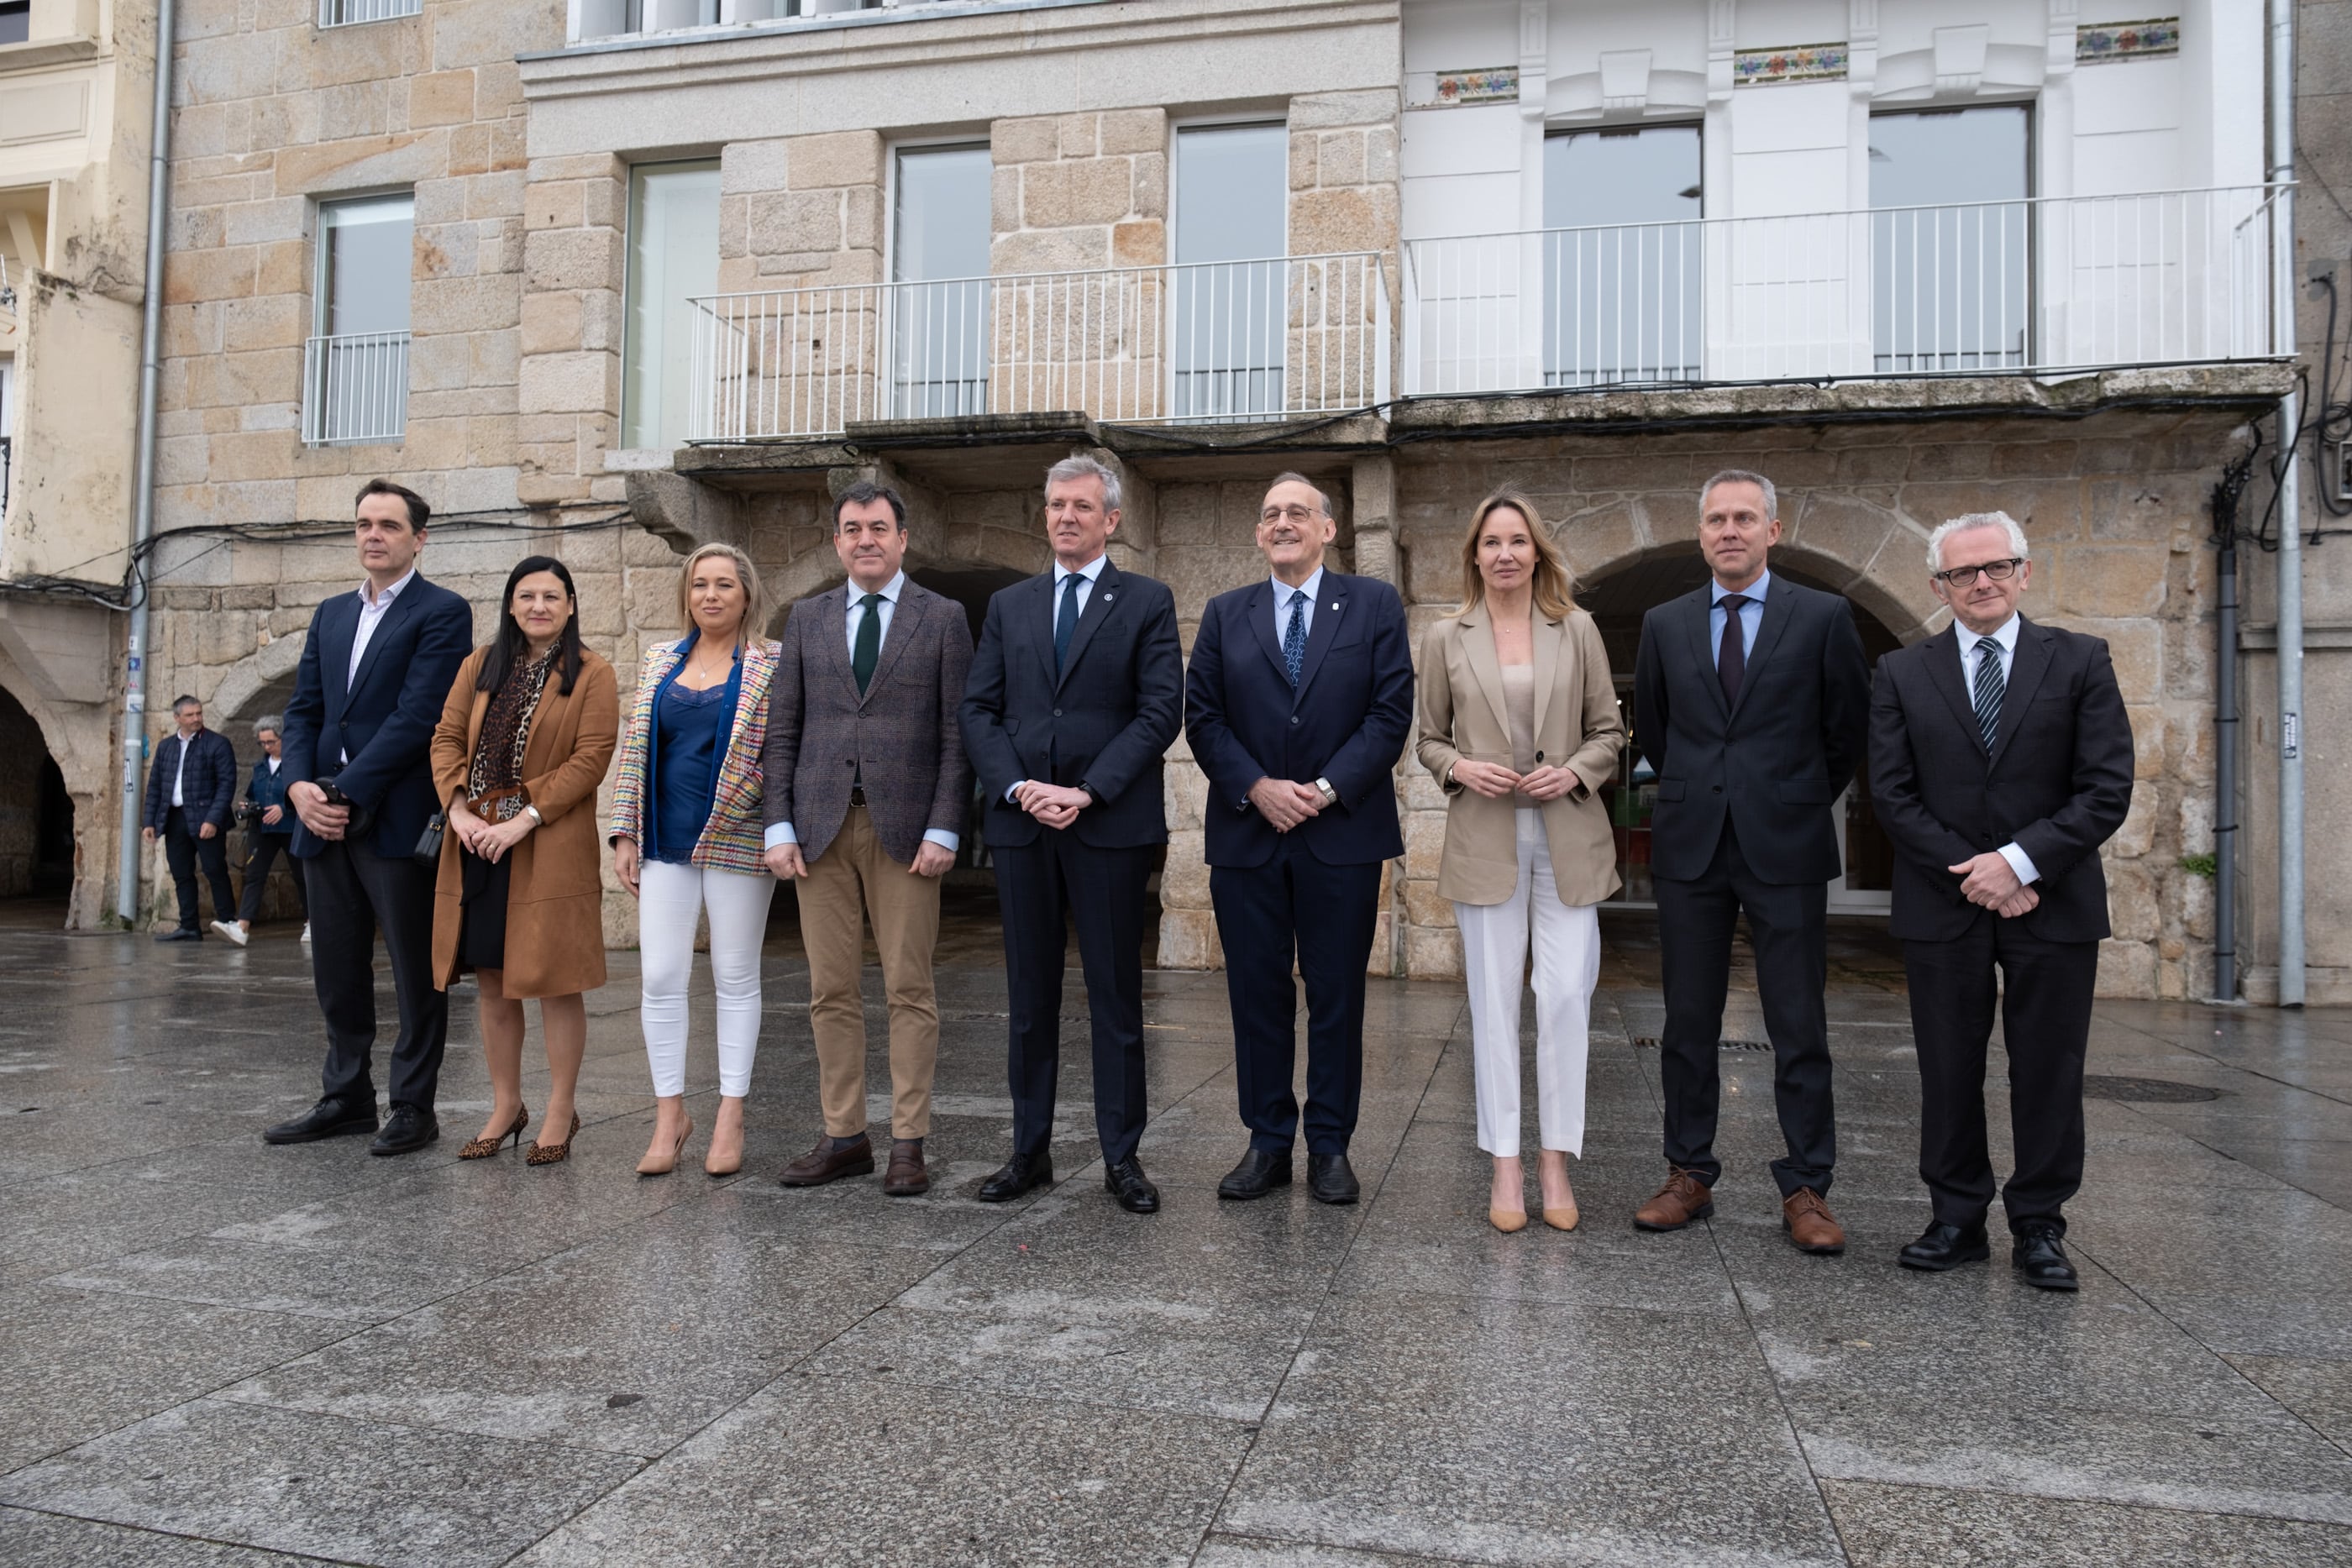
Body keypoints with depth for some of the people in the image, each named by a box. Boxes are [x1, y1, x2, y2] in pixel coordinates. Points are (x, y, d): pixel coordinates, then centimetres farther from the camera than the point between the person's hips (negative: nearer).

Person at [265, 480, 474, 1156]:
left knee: (415, 971, 2)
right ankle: (346, 1097, 24)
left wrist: (348, 794, -15)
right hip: (326, 819, 7)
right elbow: (304, 708, 14)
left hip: (397, 819, -7)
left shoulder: (443, 613, -4)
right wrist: (299, 784, -4)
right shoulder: (331, 614, 18)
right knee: (336, 968, 12)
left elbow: (418, 715, -13)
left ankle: (414, 1108, 10)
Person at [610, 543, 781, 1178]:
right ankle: (669, 1113, 15)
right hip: (665, 843, 4)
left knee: (735, 977, 5)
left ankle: (730, 1116, 15)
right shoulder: (660, 662, 12)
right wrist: (625, 833, 7)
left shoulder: (773, 665, -1)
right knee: (660, 978, 3)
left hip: (737, 842, -4)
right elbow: (635, 751, 12)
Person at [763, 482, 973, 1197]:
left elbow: (957, 732, -1)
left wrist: (944, 830, -9)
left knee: (909, 991, 1)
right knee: (831, 991, 6)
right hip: (822, 827, 3)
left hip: (906, 828, -3)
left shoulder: (943, 618, 4)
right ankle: (843, 1136, 16)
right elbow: (782, 728, 10)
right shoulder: (807, 618, 13)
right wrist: (780, 827, 1)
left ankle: (909, 1144, 8)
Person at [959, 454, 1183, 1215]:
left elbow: (1161, 711, -6)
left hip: (1111, 826, -3)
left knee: (1116, 995, 3)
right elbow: (977, 710, 8)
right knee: (1030, 996, 9)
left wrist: (1086, 792, -14)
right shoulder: (1009, 606, 14)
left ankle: (1122, 1156, 12)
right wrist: (1017, 788, -8)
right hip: (1021, 822, 3)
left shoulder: (1147, 602, 3)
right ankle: (1030, 1150, 19)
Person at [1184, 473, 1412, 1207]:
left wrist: (1327, 789, -12)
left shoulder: (1375, 605, 5)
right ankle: (1267, 1142, 17)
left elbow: (1391, 711, -2)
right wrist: (1257, 787, -10)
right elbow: (1202, 715, 4)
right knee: (1257, 995, 6)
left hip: (1342, 833, -1)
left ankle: (1330, 1147, 16)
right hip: (1247, 834, 2)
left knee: (1337, 996, 5)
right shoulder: (1225, 614, 11)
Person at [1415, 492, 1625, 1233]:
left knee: (1566, 993, -4)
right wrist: (1459, 768, -9)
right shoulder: (1446, 639, 6)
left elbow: (1609, 729, 10)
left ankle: (1555, 1162, 10)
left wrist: (1575, 772, -8)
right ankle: (1505, 1167, 12)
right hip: (1484, 838, 0)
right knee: (1494, 999, 3)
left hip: (1569, 837, 0)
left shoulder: (1578, 630, 7)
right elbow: (1429, 739, 11)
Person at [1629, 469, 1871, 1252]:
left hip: (1785, 845, -2)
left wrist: (1805, 800, 13)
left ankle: (1805, 1189, 11)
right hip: (1690, 845, 2)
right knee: (1688, 1023, 7)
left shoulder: (1823, 616, 1)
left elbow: (1850, 725, 9)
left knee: (1799, 1027, 1)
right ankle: (1689, 1176, 17)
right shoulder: (1664, 624, 8)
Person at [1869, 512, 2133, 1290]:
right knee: (1948, 1072, 7)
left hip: (2053, 902, 0)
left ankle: (2039, 1227, 18)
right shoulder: (1903, 674, 5)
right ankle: (1958, 1219, 18)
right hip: (1942, 906, 1)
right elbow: (1894, 796, 0)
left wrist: (2020, 861, -13)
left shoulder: (2080, 662, 3)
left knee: (2048, 1073, 5)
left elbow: (2107, 789, -3)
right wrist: (1973, 875, -9)